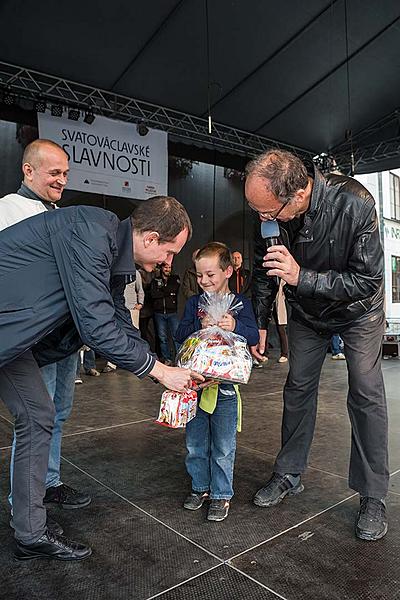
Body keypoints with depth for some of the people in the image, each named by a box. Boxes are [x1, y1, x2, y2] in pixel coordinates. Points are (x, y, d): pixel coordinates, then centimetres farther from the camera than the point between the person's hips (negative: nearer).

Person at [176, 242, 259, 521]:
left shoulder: (240, 302, -2)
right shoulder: (194, 302, 6)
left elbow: (254, 336, -10)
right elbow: (180, 335, -2)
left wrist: (236, 326, -28)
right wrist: (199, 325, -20)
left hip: (225, 385, -3)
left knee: (223, 446, 7)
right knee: (195, 443, 15)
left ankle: (221, 494, 25)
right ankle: (200, 486, 35)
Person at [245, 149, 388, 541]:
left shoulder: (354, 204, -35)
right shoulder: (271, 211, -21)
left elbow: (368, 280, -31)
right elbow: (263, 271, -5)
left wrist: (301, 277, -41)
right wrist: (259, 323, -3)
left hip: (357, 308, -3)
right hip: (307, 310, 4)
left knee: (366, 395, -4)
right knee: (297, 389, 7)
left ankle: (372, 497, 11)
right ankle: (289, 476, 23)